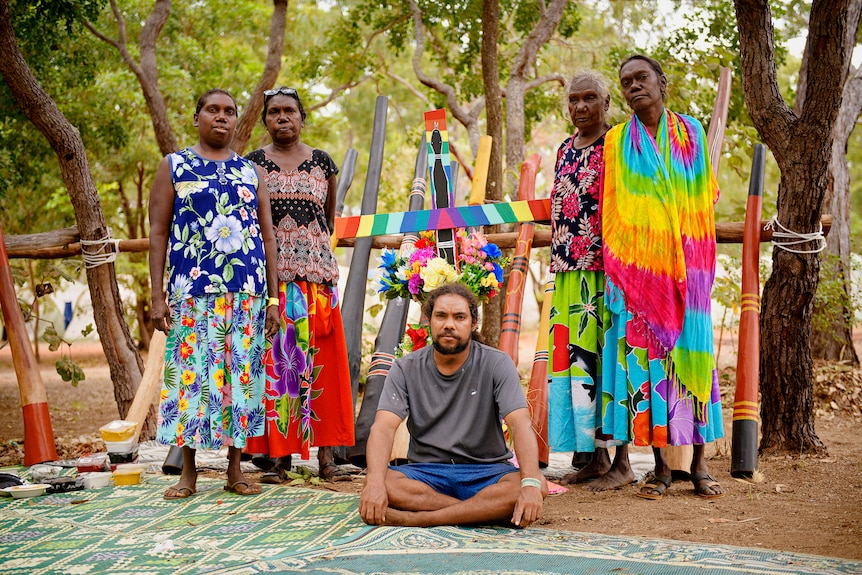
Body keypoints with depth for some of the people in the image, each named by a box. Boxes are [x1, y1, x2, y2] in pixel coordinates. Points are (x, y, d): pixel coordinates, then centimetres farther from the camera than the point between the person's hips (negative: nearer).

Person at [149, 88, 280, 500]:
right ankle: (188, 473, 9)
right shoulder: (174, 166, 8)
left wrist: (273, 298, 6)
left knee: (241, 374, 3)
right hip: (192, 291, -2)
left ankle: (235, 470, 13)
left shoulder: (250, 172, 14)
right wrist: (157, 296, -5)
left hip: (247, 292, 2)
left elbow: (267, 237, 13)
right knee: (189, 373, -2)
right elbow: (158, 232, 3)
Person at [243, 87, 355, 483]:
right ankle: (279, 456, 1)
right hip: (269, 273, -1)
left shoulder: (322, 162, 11)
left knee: (321, 361, -1)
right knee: (275, 360, -4)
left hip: (316, 271, 1)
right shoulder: (252, 164, 8)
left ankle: (326, 455, 2)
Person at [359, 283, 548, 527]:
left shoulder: (496, 364, -4)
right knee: (378, 483, -31)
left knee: (538, 487, -32)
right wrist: (375, 482, -33)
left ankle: (417, 519, -30)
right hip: (426, 473, 1)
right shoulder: (406, 369, -1)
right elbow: (383, 427, -13)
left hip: (486, 472, 0)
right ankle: (486, 512, -23)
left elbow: (520, 424, -16)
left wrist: (530, 483, -34)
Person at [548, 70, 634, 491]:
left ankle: (621, 462, 3)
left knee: (609, 358, -5)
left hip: (607, 270, -7)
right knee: (571, 358, 6)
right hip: (568, 271, 7)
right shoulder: (565, 150, 18)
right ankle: (594, 458, 15)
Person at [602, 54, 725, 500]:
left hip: (685, 266, 1)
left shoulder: (690, 133, 10)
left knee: (690, 353, -1)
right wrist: (615, 272, -2)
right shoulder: (617, 141, 8)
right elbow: (612, 214, 7)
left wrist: (701, 266, 7)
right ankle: (661, 467, 4)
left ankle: (698, 465, 6)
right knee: (645, 354, -3)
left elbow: (705, 201, 15)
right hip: (637, 265, 0)